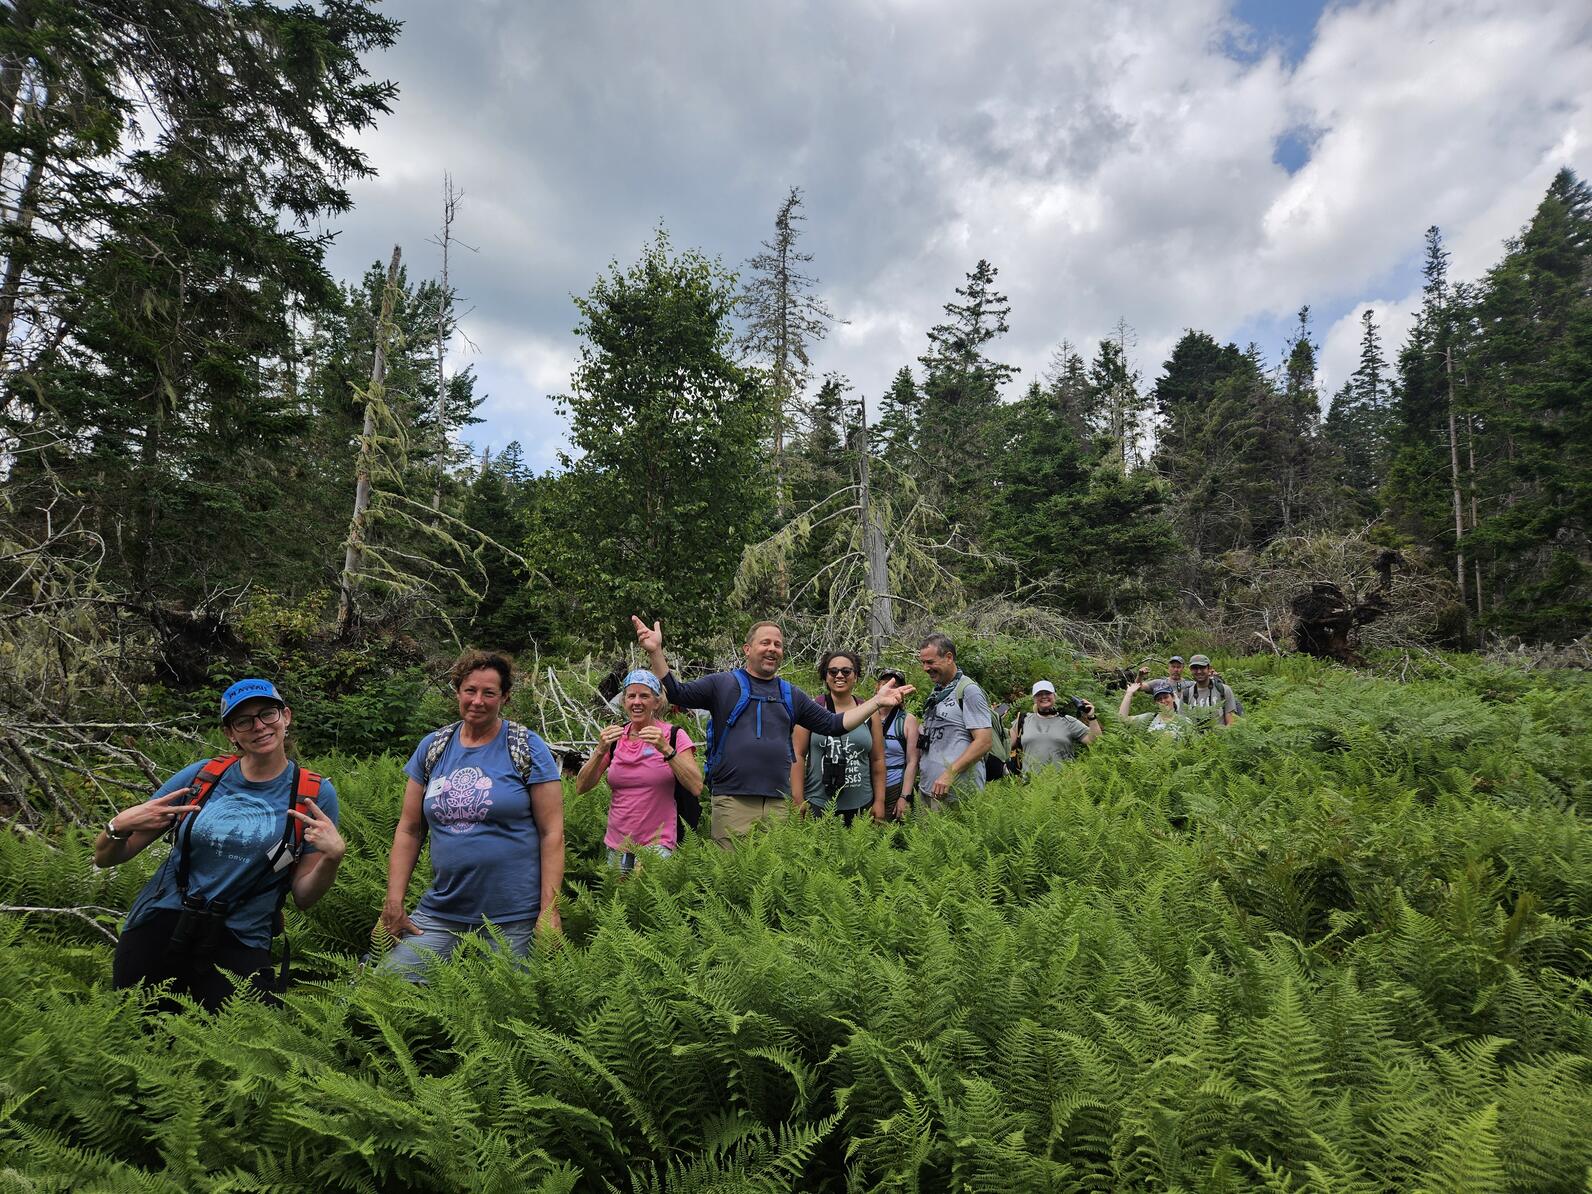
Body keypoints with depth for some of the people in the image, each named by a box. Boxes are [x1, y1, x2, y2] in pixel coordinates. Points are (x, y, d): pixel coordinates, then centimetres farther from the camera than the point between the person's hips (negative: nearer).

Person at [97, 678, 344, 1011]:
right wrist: (120, 825, -16)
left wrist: (332, 857, -22)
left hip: (240, 943, -1)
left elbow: (303, 896, -3)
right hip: (160, 925, 1)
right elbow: (105, 858, 6)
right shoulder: (201, 775, -1)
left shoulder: (315, 795, -5)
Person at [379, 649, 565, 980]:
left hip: (513, 918, -4)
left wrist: (549, 910, -13)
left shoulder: (528, 749, -5)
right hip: (439, 913, 4)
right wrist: (394, 903, 2)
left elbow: (552, 832, -7)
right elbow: (409, 829, 10)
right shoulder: (432, 747, 7)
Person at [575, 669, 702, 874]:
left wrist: (666, 749, -25)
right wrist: (601, 751, -16)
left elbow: (696, 788, -17)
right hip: (616, 845, 4)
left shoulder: (674, 736, -5)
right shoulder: (614, 737, 6)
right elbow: (581, 787, -1)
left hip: (658, 844, -4)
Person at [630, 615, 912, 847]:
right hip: (732, 800, -4)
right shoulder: (723, 684, 4)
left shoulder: (791, 695, 16)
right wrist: (656, 652, -19)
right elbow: (678, 693, -6)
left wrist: (876, 701, 7)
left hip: (778, 802, 4)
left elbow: (834, 724, 16)